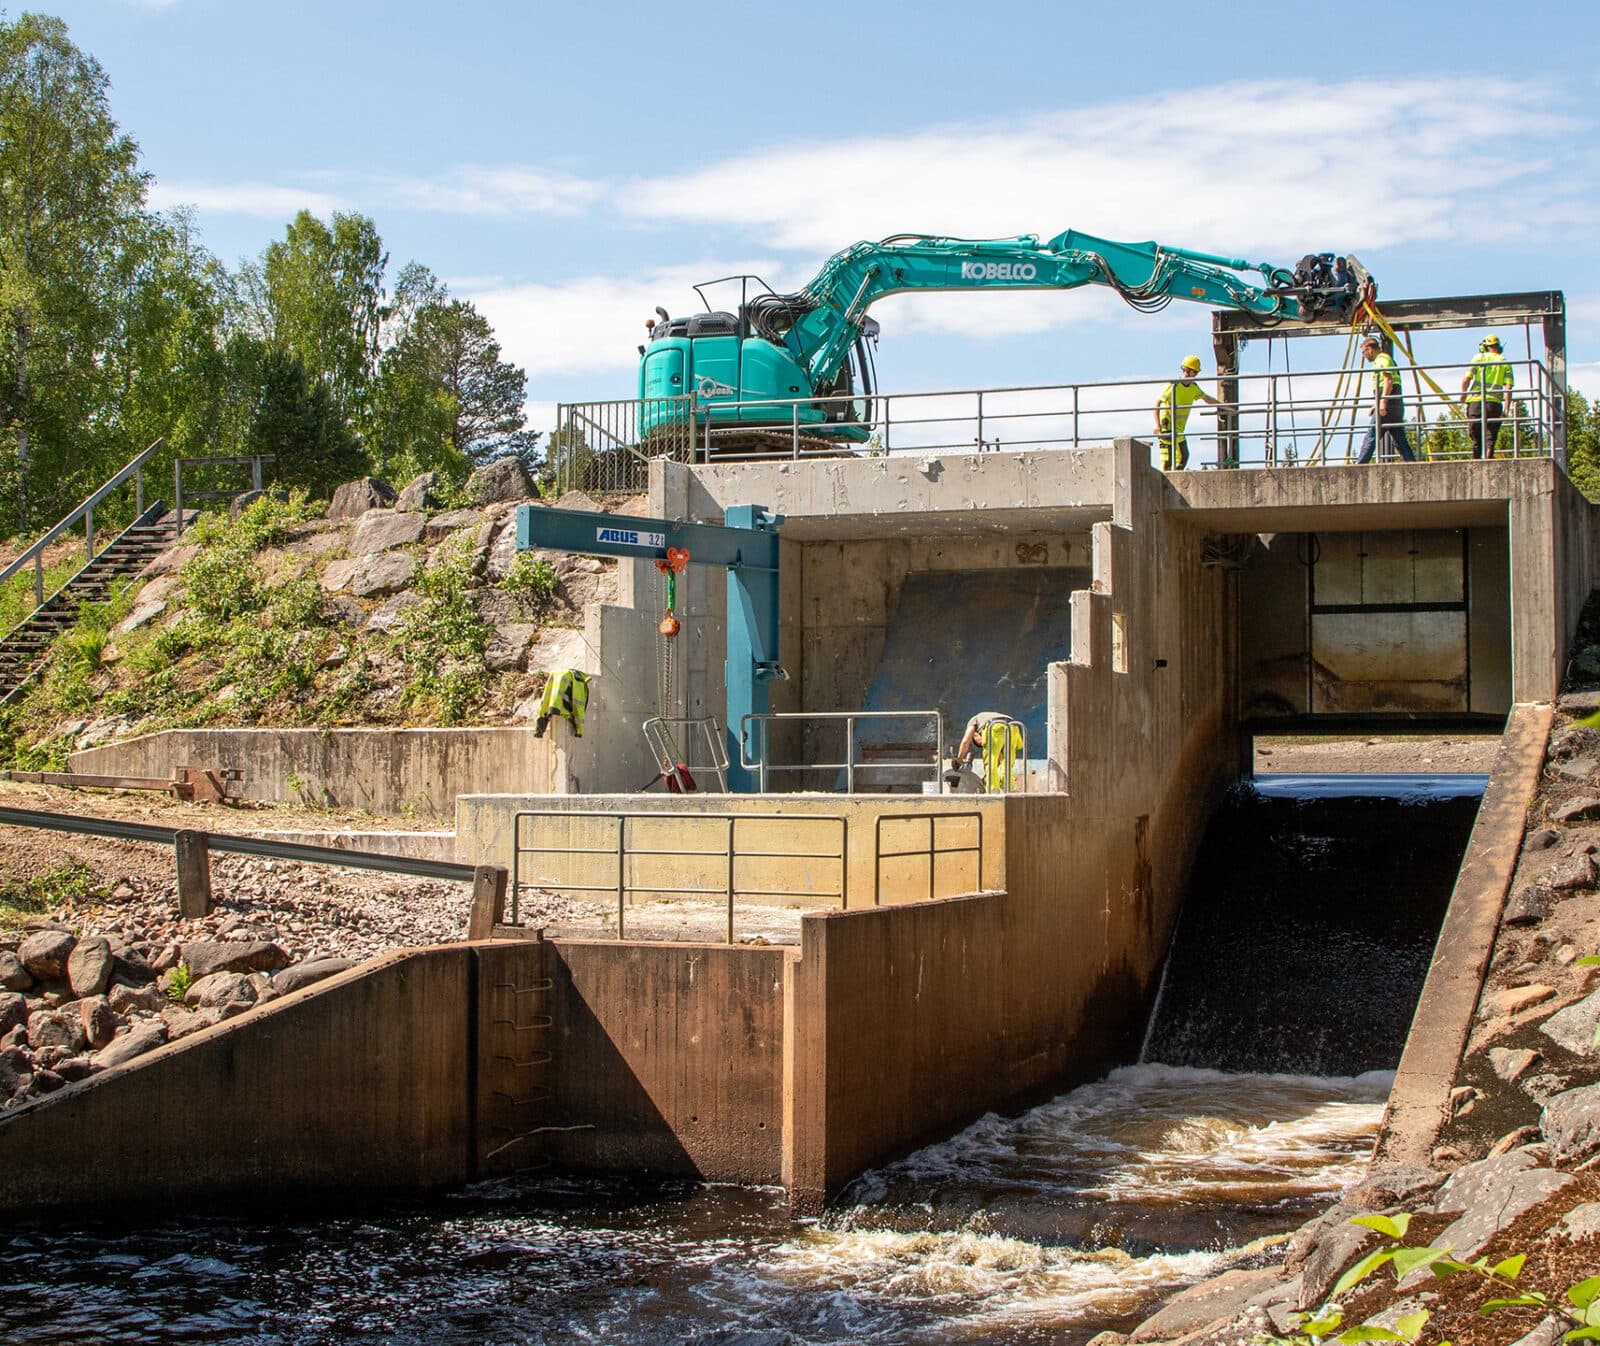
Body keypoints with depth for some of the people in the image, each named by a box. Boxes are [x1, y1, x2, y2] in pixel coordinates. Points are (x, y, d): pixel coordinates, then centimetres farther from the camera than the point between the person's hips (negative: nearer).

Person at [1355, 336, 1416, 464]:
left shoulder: (1382, 359, -5)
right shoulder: (1383, 360, 26)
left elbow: (1388, 381, -18)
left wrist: (1383, 402, -25)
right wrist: (1376, 404, 28)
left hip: (1388, 403, -10)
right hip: (1396, 404, 10)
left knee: (1372, 436, -9)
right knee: (1399, 440, 6)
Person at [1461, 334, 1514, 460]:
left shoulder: (1479, 358, 6)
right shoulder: (1505, 363, 10)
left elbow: (1466, 380, -1)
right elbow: (1508, 388, 0)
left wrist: (1463, 396, 15)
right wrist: (1506, 409, -2)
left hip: (1476, 402, 0)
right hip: (1494, 404, 0)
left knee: (1476, 438, 8)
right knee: (1490, 438, 1)